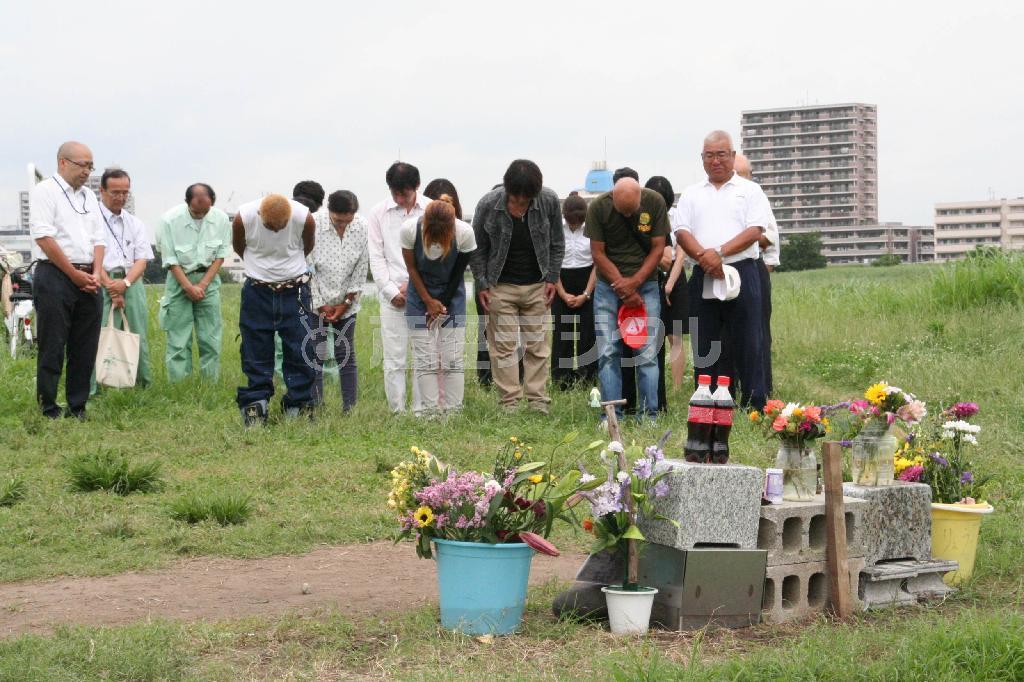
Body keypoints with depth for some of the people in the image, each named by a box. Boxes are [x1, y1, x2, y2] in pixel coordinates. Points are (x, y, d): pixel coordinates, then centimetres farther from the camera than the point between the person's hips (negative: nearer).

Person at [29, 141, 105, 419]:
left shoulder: (89, 196, 19)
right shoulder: (45, 191, -3)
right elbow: (44, 238, -11)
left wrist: (96, 274, -1)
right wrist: (75, 275, -11)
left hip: (88, 280, 7)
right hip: (55, 275, -7)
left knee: (85, 349, 7)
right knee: (52, 348, -4)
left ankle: (78, 409, 13)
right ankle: (49, 411, 1)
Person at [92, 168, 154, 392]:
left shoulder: (135, 224, 17)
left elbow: (142, 260, 9)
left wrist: (125, 283, -9)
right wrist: (112, 289, -12)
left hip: (132, 282, 5)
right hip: (102, 283, -4)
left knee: (138, 338, 4)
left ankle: (145, 387, 8)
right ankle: (93, 390, -13)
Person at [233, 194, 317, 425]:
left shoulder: (304, 218, -19)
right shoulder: (244, 217, -19)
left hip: (294, 291, 0)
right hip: (257, 291, 0)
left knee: (301, 352, -2)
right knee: (256, 353, 1)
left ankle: (298, 406, 9)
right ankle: (255, 409, 8)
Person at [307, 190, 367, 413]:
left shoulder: (361, 227, -7)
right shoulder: (314, 226, -15)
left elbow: (361, 269, 0)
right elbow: (308, 269, -11)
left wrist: (347, 302, -2)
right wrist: (321, 305, -9)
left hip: (346, 304, 2)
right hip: (317, 303, -2)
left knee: (346, 356, 3)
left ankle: (350, 409, 6)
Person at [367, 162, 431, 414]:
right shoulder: (378, 213, 5)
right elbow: (376, 257, 5)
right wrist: (392, 291, -4)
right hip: (392, 296, 0)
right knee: (394, 360, -1)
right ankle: (397, 412, 4)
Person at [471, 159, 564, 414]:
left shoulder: (549, 201, -11)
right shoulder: (488, 204, -15)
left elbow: (557, 244, 2)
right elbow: (477, 248, -3)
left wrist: (552, 278, -1)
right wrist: (481, 285, -4)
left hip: (536, 286, 2)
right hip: (500, 286, -2)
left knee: (537, 344, 5)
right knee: (503, 345, -1)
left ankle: (537, 401, 11)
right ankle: (509, 403, 4)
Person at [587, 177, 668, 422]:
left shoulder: (655, 202, -9)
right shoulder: (598, 207, -11)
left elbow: (658, 248, -4)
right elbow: (598, 253, -7)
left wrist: (635, 282, -14)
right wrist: (623, 287, -10)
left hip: (645, 283, 0)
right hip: (609, 284, 0)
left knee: (647, 352, -4)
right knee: (608, 352, -4)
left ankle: (648, 414, 2)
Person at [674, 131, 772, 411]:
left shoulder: (749, 190, 8)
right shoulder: (692, 194, 16)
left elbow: (755, 230, -4)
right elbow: (682, 232, 5)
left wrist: (719, 252, -15)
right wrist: (704, 257, -13)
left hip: (741, 275, -3)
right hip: (702, 279, 3)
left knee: (747, 345, -4)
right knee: (704, 347, 5)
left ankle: (754, 407, -1)